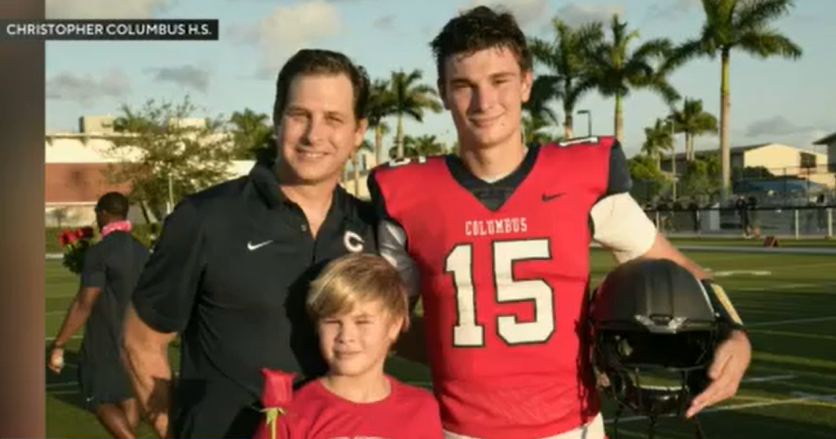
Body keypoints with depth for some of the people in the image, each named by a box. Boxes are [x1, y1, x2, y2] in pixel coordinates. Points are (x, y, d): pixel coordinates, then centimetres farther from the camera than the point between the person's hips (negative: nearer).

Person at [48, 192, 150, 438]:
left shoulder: (98, 252, -17)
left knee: (99, 401, 6)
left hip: (104, 342, -6)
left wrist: (58, 346, -17)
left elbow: (83, 305, -22)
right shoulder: (142, 251, 3)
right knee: (128, 398, 14)